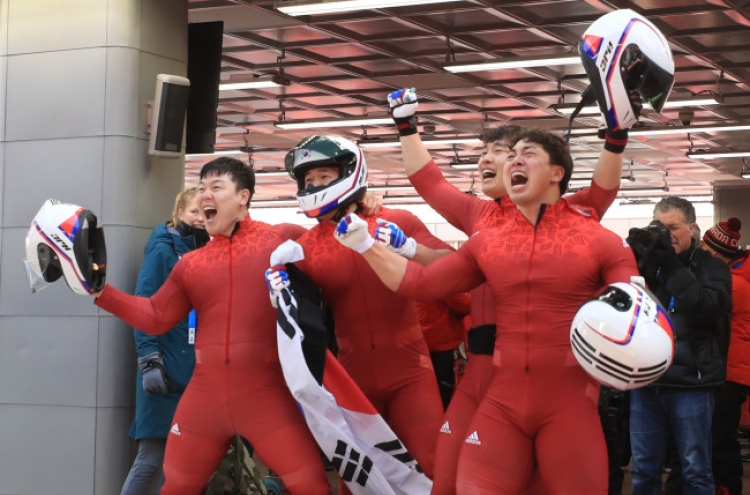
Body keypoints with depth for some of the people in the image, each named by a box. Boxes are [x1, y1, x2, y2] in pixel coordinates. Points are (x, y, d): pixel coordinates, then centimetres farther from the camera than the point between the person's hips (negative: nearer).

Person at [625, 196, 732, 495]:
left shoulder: (711, 267, 2)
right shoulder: (646, 262, 11)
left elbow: (707, 309, -16)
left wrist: (671, 266, -16)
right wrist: (635, 256, -11)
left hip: (690, 383, -3)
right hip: (646, 380, 3)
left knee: (696, 470, 3)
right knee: (643, 469, 9)